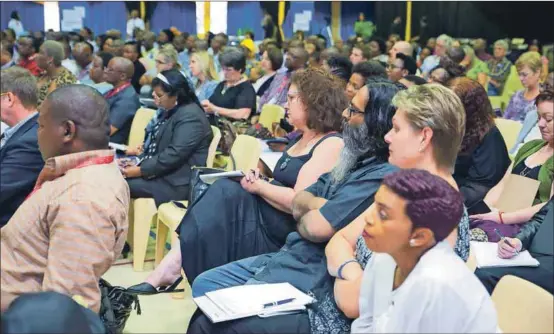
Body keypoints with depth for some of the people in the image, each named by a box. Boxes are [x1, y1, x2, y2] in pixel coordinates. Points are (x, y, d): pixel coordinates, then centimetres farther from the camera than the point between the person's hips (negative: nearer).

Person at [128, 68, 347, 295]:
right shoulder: (299, 140, 20)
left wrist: (259, 186, -9)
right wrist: (259, 179, -3)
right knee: (222, 192, -16)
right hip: (264, 214, 8)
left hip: (284, 233, -8)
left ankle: (170, 268, -19)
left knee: (223, 195, -24)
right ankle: (166, 270, -21)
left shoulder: (331, 145, -10)